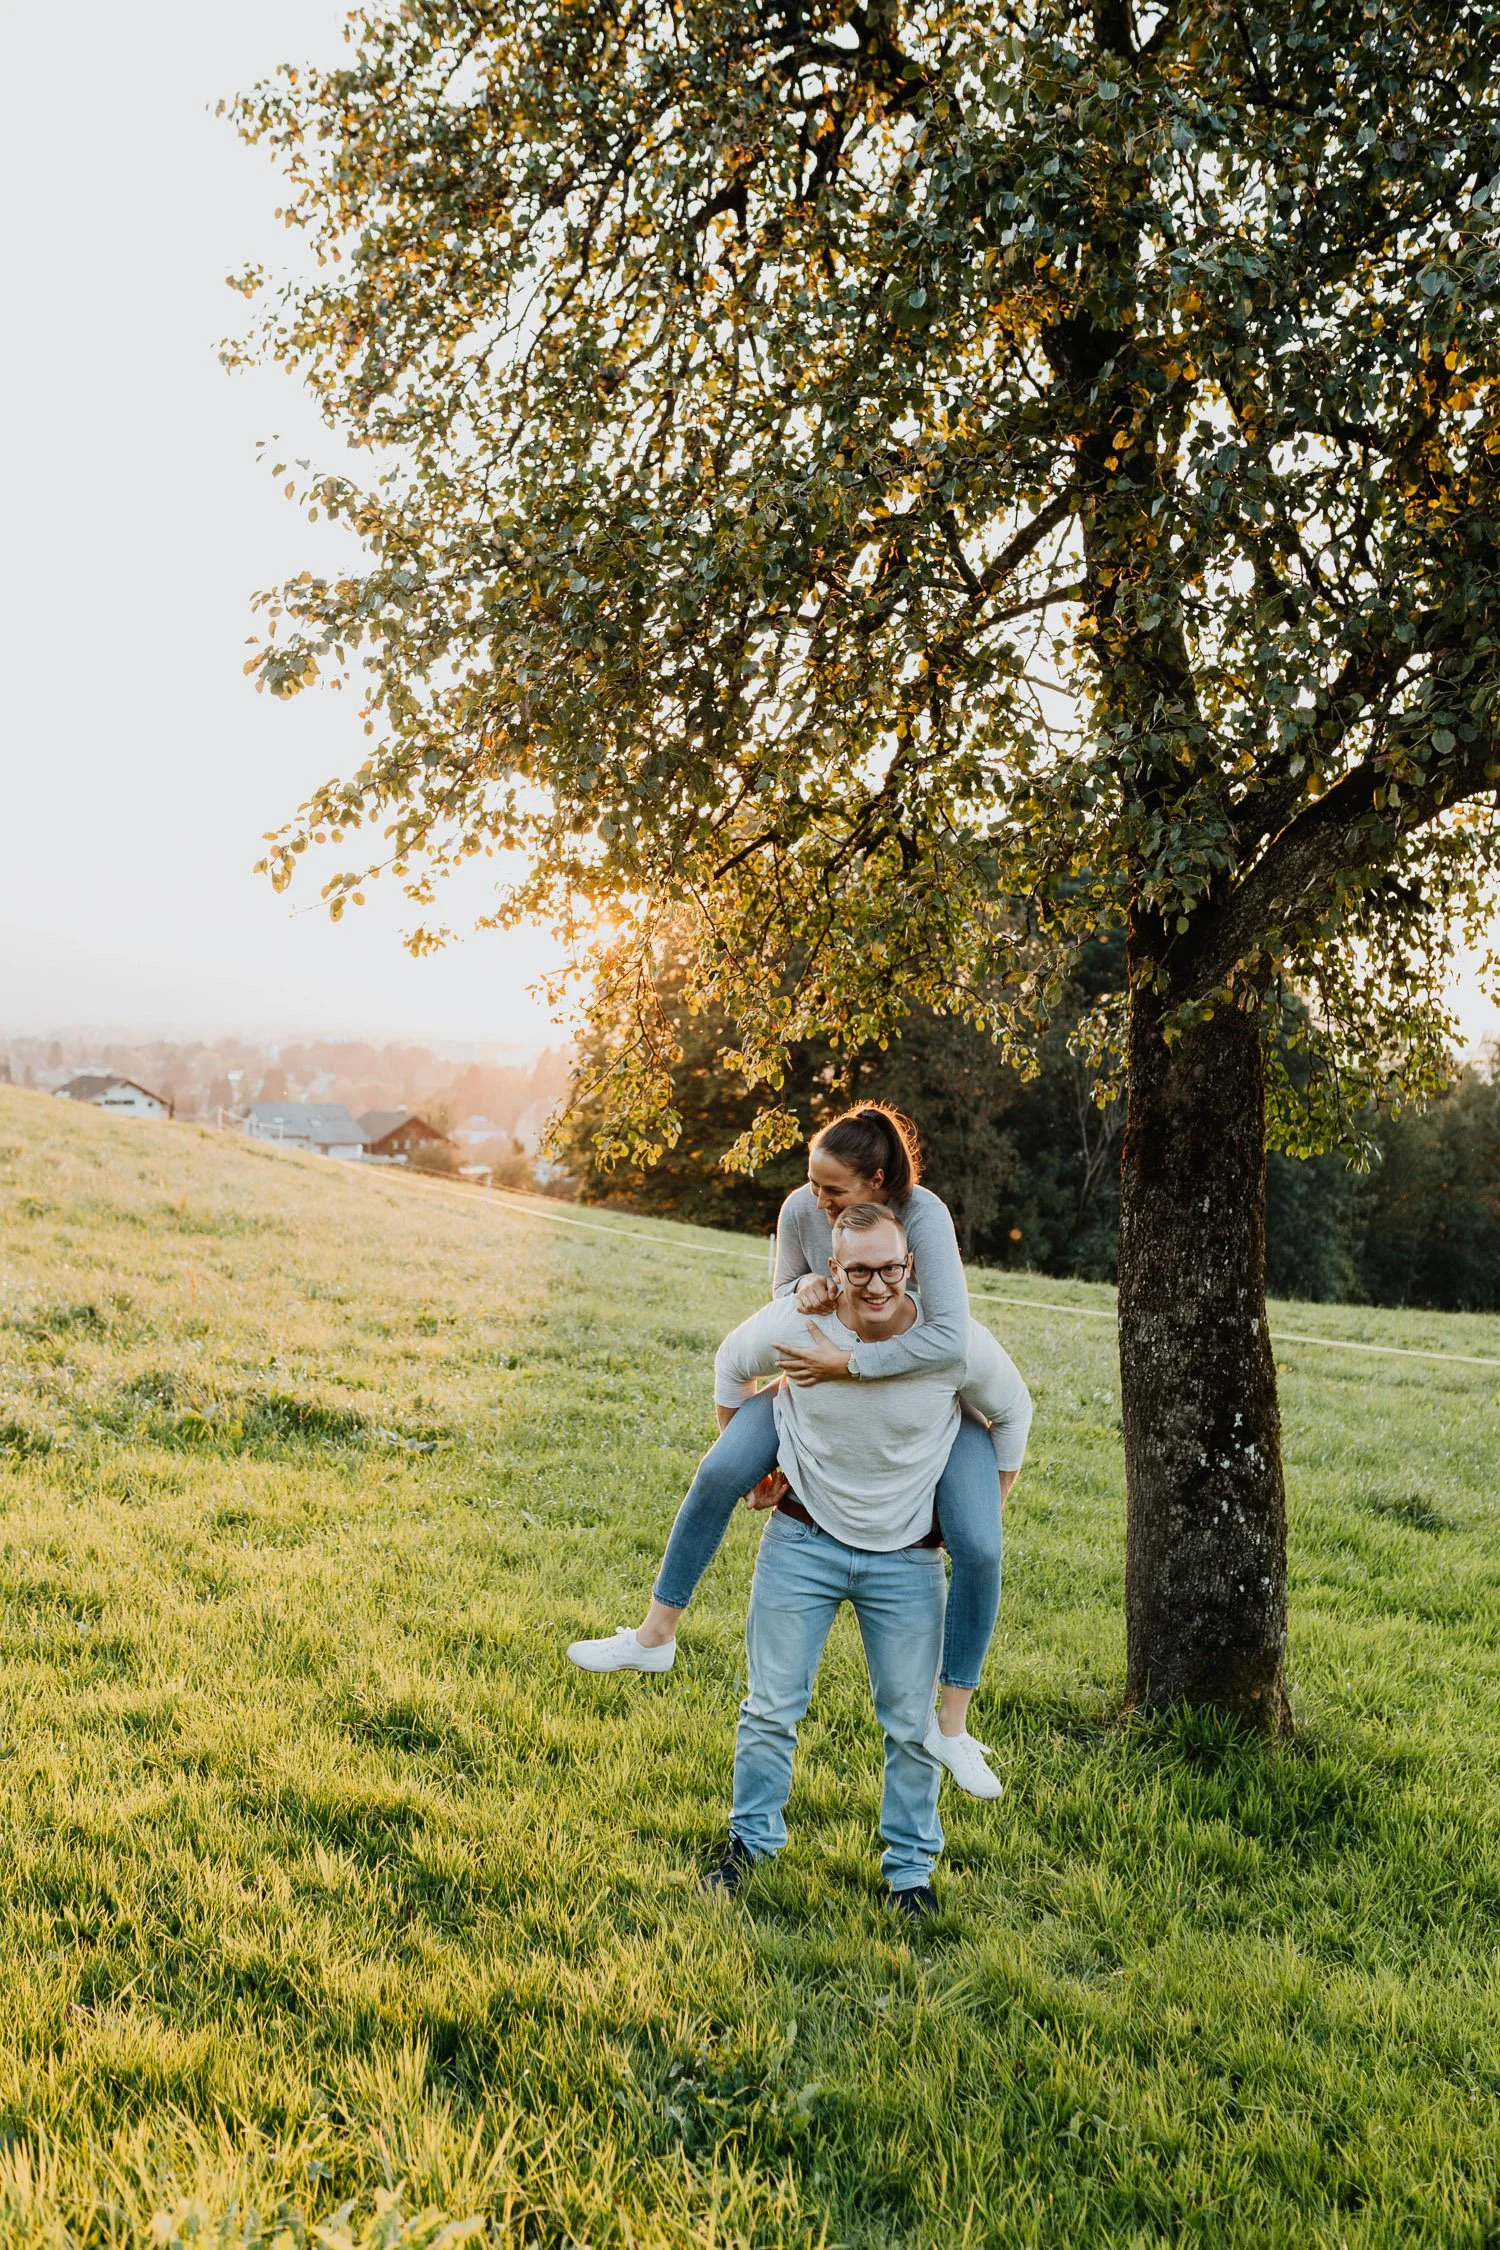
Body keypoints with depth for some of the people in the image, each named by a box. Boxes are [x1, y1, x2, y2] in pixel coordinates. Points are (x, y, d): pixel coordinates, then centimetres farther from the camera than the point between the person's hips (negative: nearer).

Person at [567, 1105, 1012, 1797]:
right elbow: (781, 1291, 3)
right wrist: (802, 1287, -22)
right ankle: (654, 1636, 3)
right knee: (719, 1473, -14)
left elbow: (949, 1341, -42)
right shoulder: (802, 1209, -19)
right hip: (830, 1376, 3)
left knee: (978, 1549, -18)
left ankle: (952, 1726, 0)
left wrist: (844, 1363, -38)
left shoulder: (923, 1216, -33)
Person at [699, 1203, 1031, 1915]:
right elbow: (731, 1365, 5)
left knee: (911, 1723, 8)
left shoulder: (957, 1343, -20)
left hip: (907, 1556, 0)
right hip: (803, 1540, 0)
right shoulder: (794, 1323, -20)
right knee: (771, 1706, 9)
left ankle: (911, 1865, 28)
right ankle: (753, 1837, 32)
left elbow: (1012, 1414, 2)